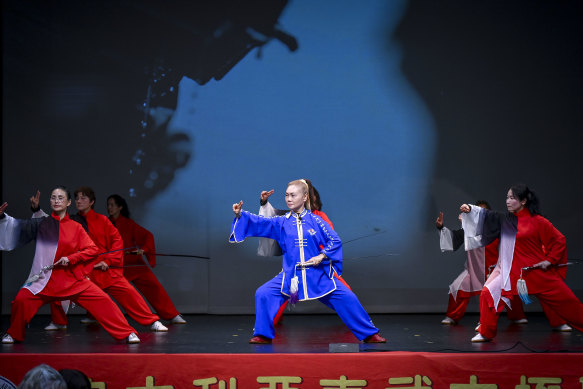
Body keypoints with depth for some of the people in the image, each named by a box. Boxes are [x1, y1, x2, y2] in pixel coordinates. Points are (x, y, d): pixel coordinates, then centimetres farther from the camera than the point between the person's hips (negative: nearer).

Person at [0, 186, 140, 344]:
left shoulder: (75, 227, 5)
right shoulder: (41, 223, 5)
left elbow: (93, 249, 2)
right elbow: (17, 227, 2)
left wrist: (71, 258, -9)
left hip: (74, 279, 0)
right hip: (46, 280, 0)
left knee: (102, 300, -11)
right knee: (21, 300, -18)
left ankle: (127, 333, -1)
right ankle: (13, 334, 10)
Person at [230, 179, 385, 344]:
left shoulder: (316, 221, 0)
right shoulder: (281, 223, 4)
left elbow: (335, 241, 1)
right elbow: (259, 223, -6)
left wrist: (322, 256, -13)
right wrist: (240, 214, -20)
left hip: (318, 275, -1)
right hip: (290, 276, 1)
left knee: (346, 297, -8)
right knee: (263, 294, -15)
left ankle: (369, 334, 7)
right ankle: (263, 335, 1)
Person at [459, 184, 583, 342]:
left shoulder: (538, 222, -8)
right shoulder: (505, 220, 5)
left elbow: (559, 240, -2)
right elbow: (486, 216, -3)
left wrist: (550, 260, -7)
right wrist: (470, 210, -18)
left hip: (537, 271, -3)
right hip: (513, 272, 3)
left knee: (565, 300, 2)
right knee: (488, 293, -11)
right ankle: (485, 334, 2)